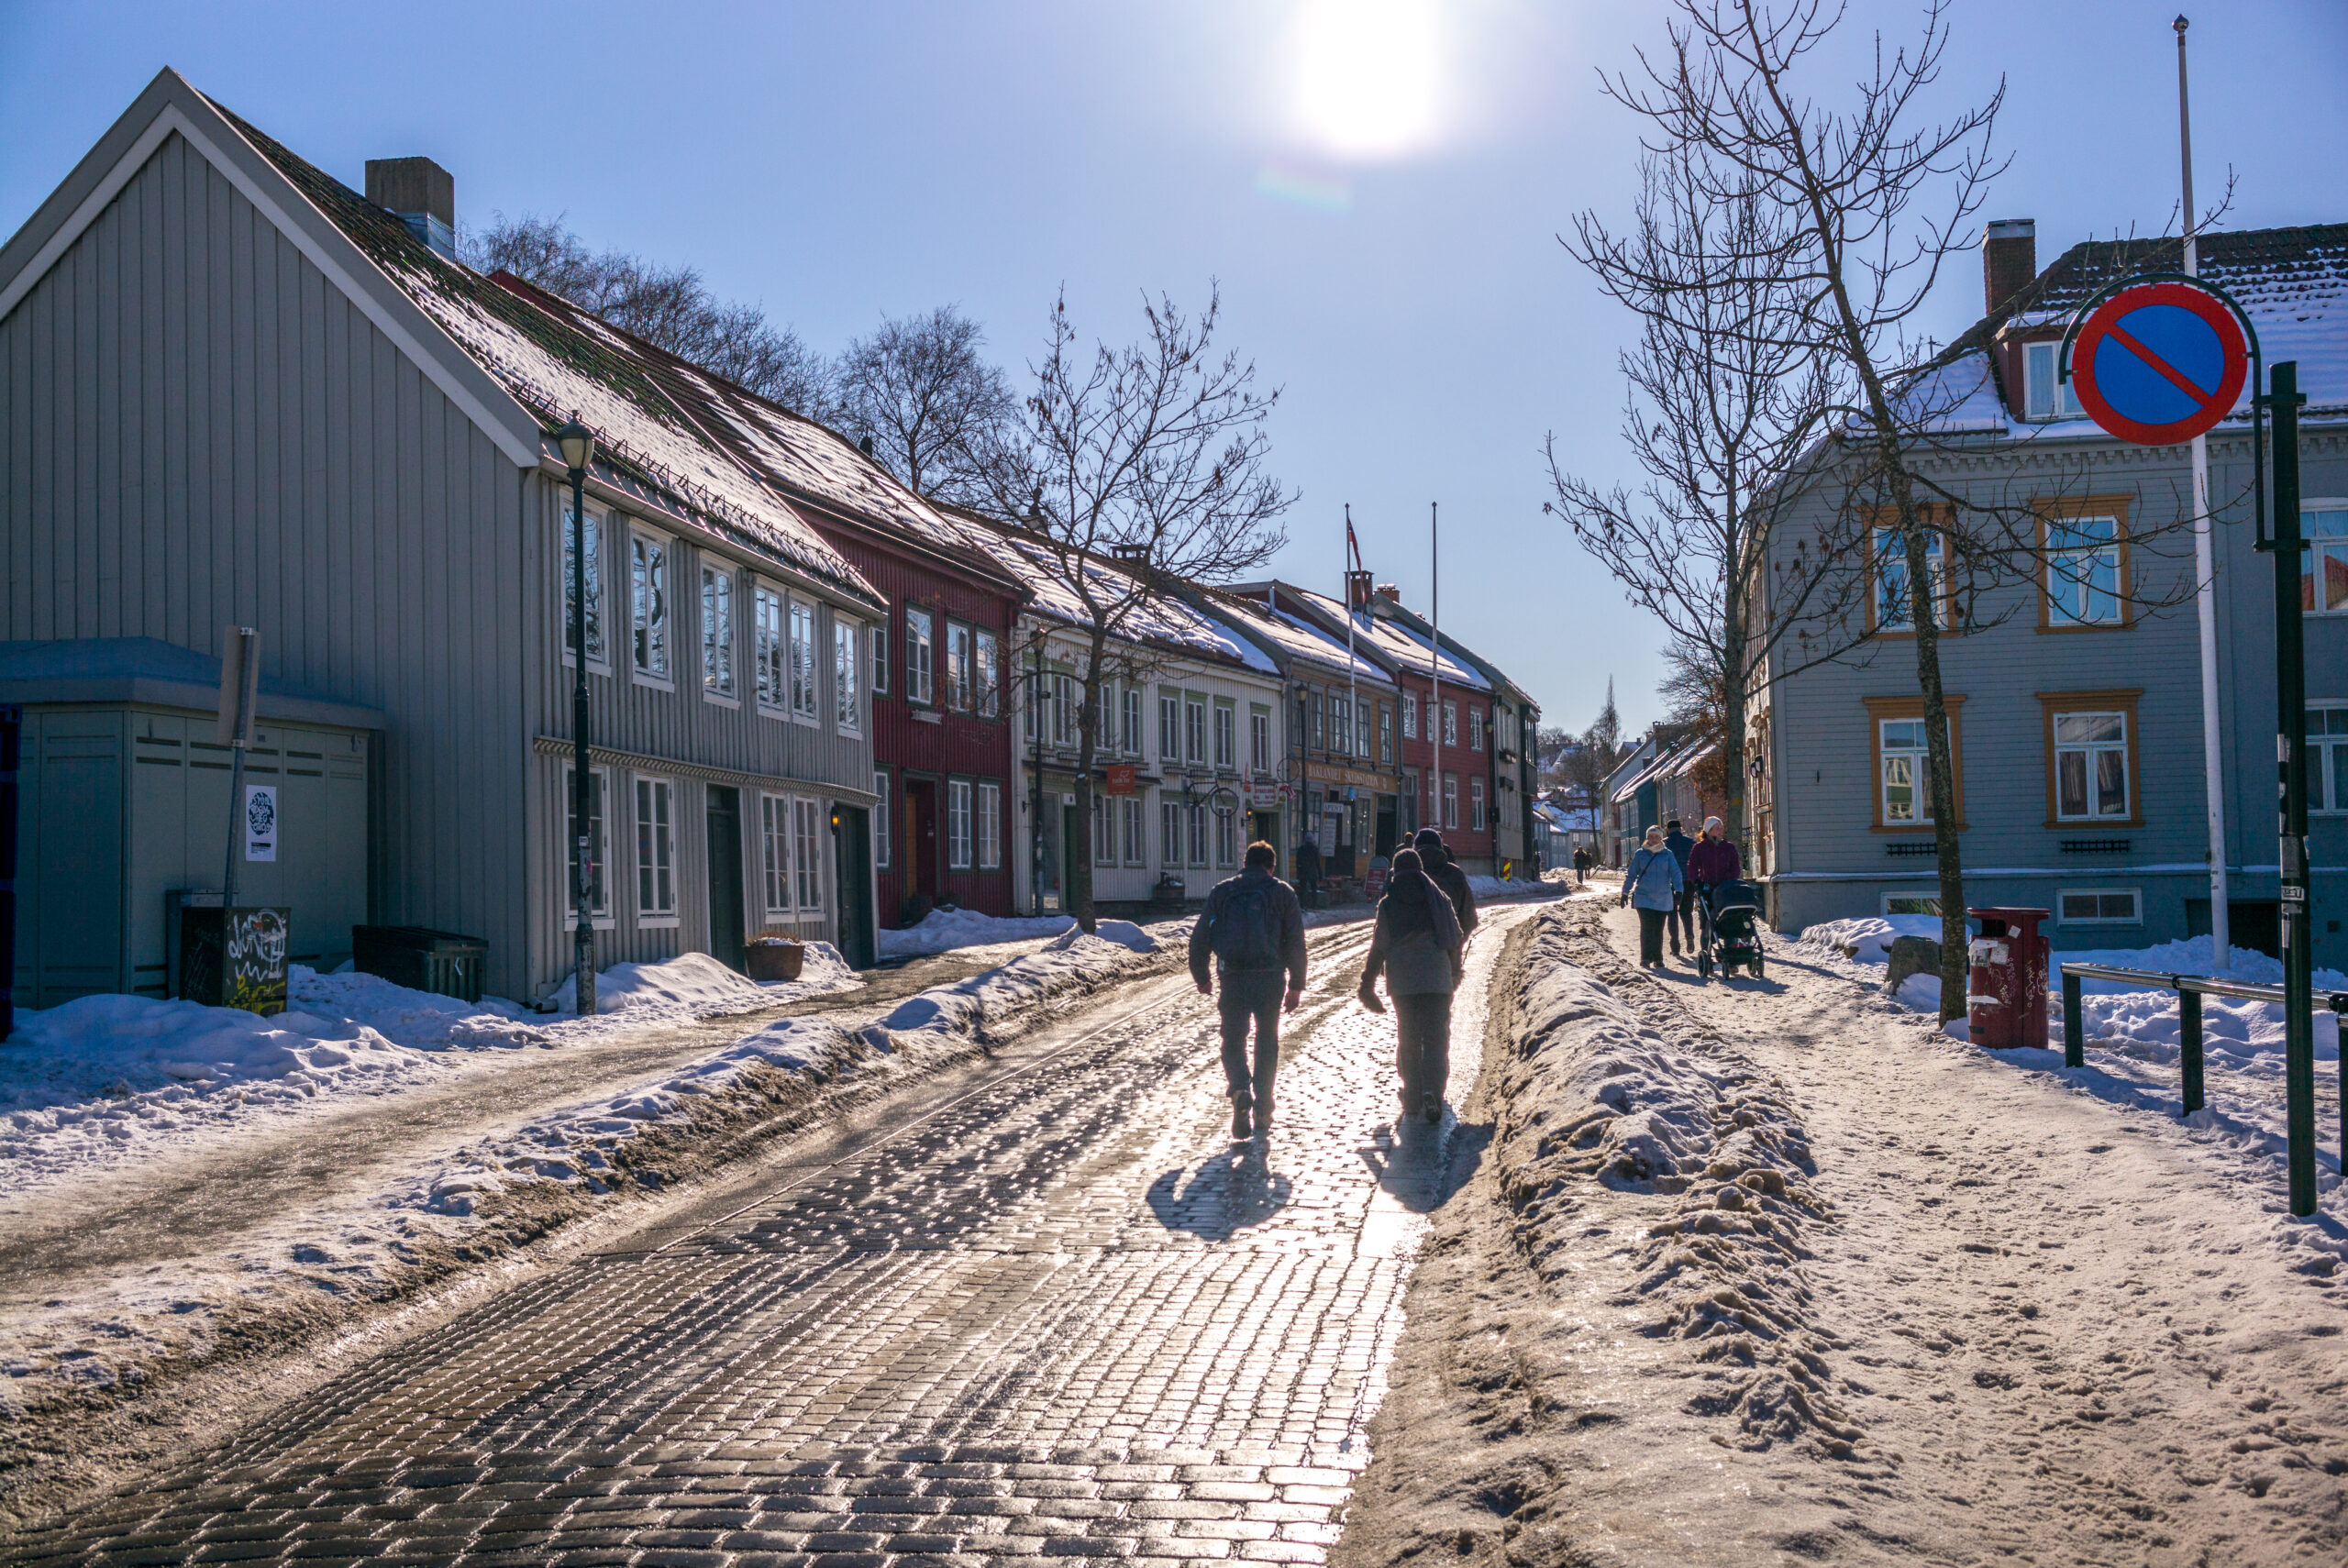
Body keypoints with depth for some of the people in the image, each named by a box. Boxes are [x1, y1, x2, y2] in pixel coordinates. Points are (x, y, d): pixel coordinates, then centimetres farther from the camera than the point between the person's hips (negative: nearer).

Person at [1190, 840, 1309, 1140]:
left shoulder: (1222, 892, 7)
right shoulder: (1282, 893, 5)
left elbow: (1200, 938, 7)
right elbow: (1296, 943, 1)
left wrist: (1201, 977, 18)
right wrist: (1296, 985, 5)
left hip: (1233, 977, 0)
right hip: (1269, 978, 0)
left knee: (1233, 1040, 9)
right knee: (1267, 1042, 14)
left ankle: (1239, 1089, -19)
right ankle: (1262, 1110, 14)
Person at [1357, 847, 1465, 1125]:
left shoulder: (1387, 904, 1)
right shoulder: (1439, 898, 5)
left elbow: (1379, 947, 1)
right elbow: (1456, 941, 9)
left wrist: (1368, 983, 9)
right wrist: (1455, 972, 24)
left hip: (1402, 982, 0)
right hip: (1437, 980, 0)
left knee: (1407, 1040, 12)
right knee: (1436, 1039, -1)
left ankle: (1412, 1097, 14)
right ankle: (1432, 1090, -21)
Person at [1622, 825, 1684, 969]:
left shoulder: (1667, 854, 4)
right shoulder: (1640, 854, 4)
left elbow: (1675, 873, -3)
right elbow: (1631, 874, 10)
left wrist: (1678, 891, -15)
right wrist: (1625, 892, 10)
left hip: (1663, 899, 1)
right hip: (1644, 897, -1)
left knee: (1658, 930, 6)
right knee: (1646, 928, -11)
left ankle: (1657, 958, 17)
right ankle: (1645, 959, -9)